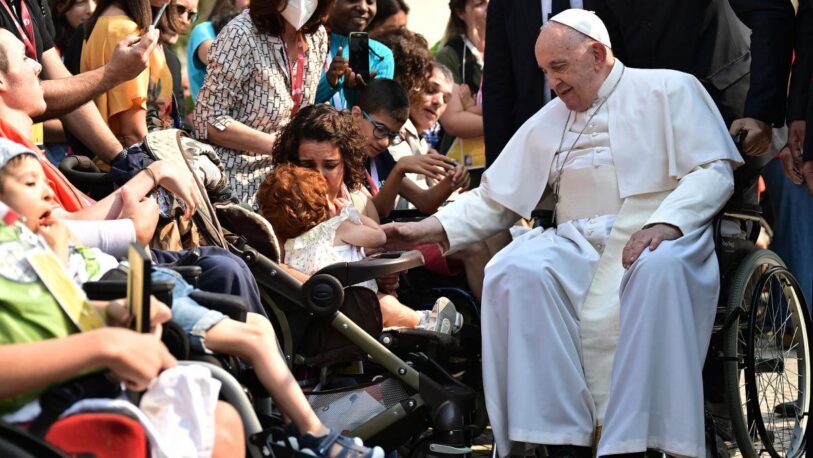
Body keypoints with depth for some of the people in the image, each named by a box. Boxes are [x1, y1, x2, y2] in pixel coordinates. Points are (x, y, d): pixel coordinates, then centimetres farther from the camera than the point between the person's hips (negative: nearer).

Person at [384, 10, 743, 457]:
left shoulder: (668, 90, 9)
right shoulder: (546, 122, 22)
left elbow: (714, 169, -1)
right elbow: (493, 198, 22)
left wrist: (665, 223, -19)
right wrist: (429, 229, 6)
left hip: (658, 235, -4)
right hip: (578, 243, 4)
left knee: (659, 268, -40)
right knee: (514, 271, -28)